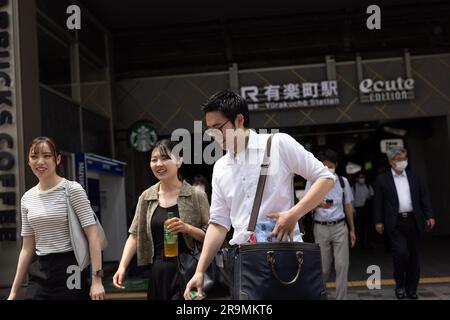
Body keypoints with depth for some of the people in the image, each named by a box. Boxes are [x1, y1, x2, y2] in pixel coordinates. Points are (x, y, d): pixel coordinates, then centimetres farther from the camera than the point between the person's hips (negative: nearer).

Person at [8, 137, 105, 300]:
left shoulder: (73, 190, -8)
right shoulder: (27, 198, 8)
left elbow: (93, 235, -12)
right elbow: (27, 248, 12)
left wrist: (96, 279, -19)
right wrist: (14, 291, 11)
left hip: (70, 270, -4)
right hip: (39, 274, 4)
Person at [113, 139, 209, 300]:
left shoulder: (196, 195, -3)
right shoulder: (146, 197, 7)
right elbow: (135, 235, 7)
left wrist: (187, 228, -18)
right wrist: (122, 266, -4)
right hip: (159, 272, 3)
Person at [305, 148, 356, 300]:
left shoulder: (343, 181, 6)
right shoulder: (313, 181, -1)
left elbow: (348, 206, 12)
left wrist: (352, 229, 12)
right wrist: (318, 204, -29)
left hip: (339, 227, 2)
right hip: (321, 228, -1)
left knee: (342, 265, -2)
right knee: (323, 267, 6)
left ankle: (341, 298, 7)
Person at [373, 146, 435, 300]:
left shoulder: (414, 177, 9)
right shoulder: (382, 179, 1)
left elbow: (424, 197, 8)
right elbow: (378, 202, 0)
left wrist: (429, 216, -1)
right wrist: (378, 221, -7)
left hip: (413, 221, 4)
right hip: (395, 223, -3)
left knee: (413, 256, 8)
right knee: (401, 253, -15)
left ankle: (411, 289, 21)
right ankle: (400, 285, 6)